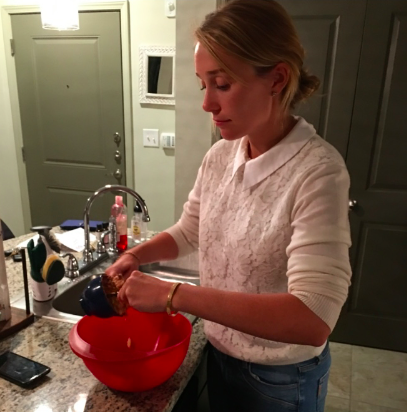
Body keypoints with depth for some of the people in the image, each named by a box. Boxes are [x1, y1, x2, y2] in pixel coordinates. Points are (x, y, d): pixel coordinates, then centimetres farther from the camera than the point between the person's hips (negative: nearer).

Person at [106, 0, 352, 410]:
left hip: (281, 377, -5)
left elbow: (312, 320, -34)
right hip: (219, 353, 5)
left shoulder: (316, 172, -27)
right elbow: (187, 232, 7)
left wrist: (172, 295, -34)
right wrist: (135, 256, -11)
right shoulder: (219, 156, -8)